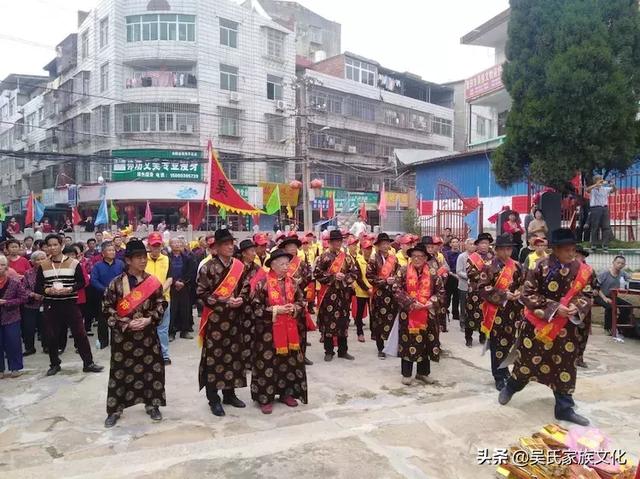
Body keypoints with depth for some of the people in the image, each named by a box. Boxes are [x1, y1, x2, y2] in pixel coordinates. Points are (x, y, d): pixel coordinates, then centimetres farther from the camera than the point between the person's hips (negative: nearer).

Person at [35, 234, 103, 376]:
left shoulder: (73, 263, -3)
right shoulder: (43, 266, 4)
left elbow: (82, 283, 0)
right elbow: (37, 287, 5)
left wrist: (69, 289, -17)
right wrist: (48, 290, -15)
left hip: (70, 304, -2)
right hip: (51, 305, 2)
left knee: (80, 333, -2)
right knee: (51, 336, 8)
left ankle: (88, 363, 7)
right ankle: (55, 364, 26)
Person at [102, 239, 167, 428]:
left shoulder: (153, 282, 0)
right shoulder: (116, 282, -6)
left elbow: (161, 304, 3)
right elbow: (107, 308, -6)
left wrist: (148, 320, -13)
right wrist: (126, 323, -15)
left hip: (147, 334, 2)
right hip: (123, 334, -2)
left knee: (151, 368, 7)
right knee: (120, 370, 5)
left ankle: (152, 404, 24)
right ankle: (115, 408, 19)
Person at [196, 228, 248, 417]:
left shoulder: (239, 265, 6)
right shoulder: (208, 267, -9)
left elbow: (246, 286, 12)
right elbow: (201, 292, -11)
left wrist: (241, 299, -8)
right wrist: (224, 302, -17)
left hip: (234, 317, 5)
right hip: (215, 317, -5)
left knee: (234, 354, 11)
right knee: (213, 356, 0)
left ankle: (230, 393, 25)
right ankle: (214, 399, 10)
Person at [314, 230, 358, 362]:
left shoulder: (346, 257, 8)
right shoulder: (324, 257, -3)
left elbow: (355, 272, 7)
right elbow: (317, 274, -8)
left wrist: (344, 277, -11)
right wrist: (333, 277, -16)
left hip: (343, 293, 3)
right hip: (328, 293, -3)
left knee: (343, 321, 8)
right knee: (328, 321, 0)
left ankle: (343, 350, 19)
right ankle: (328, 351, 11)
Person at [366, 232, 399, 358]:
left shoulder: (394, 258, 8)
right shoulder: (373, 260, -4)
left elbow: (398, 273, 15)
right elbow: (369, 277, -10)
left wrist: (395, 280, -6)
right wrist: (385, 281, -16)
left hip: (392, 293, 3)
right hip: (379, 294, -3)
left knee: (392, 319, 2)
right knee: (379, 321, 0)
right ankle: (380, 349, 11)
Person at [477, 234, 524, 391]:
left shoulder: (516, 265, 7)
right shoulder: (489, 266, -8)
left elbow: (522, 284, 17)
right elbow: (482, 288, -13)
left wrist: (518, 293, -4)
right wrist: (503, 295, -19)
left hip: (512, 310, 5)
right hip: (495, 311, -4)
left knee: (509, 342, 12)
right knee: (497, 344, 1)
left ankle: (503, 370, 31)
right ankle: (499, 377, 11)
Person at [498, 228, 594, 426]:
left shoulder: (583, 270, -2)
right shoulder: (541, 267, -14)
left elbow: (587, 296, 4)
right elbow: (528, 294, -14)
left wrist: (576, 308, -17)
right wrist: (554, 308, -21)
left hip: (566, 327, 3)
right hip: (537, 323, -3)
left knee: (565, 365, 8)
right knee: (527, 359, 7)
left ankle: (565, 408, 20)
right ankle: (510, 388, 34)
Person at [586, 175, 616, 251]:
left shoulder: (605, 189, 15)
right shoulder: (592, 189, 3)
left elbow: (613, 190, 4)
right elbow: (587, 189, -17)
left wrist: (613, 185, -16)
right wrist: (597, 184, -28)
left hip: (604, 208, 3)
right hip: (595, 208, -3)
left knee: (606, 227, 0)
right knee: (595, 227, -1)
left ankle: (605, 244, 3)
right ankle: (594, 244, 5)